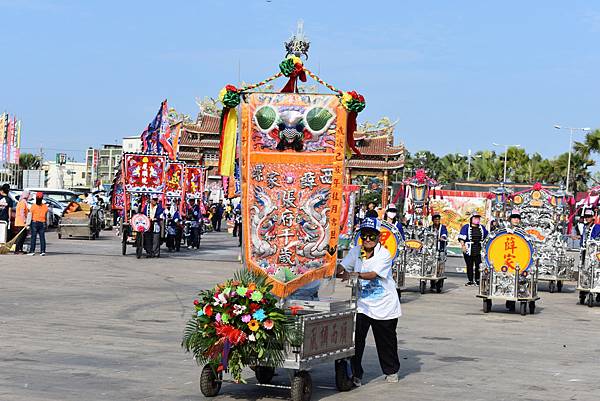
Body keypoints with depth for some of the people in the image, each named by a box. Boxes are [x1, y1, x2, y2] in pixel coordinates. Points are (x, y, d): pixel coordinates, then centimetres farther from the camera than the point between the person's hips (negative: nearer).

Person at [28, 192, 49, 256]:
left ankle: (32, 251, 0)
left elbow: (31, 215, -8)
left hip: (34, 222, -2)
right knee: (42, 237, 4)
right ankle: (43, 251, 0)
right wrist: (45, 223, 14)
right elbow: (46, 216, 6)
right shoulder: (45, 206, 1)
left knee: (33, 237, 2)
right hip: (42, 223, 2)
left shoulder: (33, 206, -8)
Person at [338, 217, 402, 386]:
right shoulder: (356, 252, 0)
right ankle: (355, 374, 2)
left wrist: (356, 274, -42)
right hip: (362, 304, 3)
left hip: (384, 305, -2)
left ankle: (391, 371, 34)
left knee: (386, 340, 12)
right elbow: (342, 267, -7)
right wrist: (341, 271, -30)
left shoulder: (384, 254, -15)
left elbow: (373, 274, -26)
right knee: (355, 338, -8)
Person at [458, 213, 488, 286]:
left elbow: (487, 237, 25)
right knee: (469, 266, 3)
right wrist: (463, 246, -14)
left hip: (479, 250, 2)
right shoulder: (466, 227, 4)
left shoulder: (482, 228, 16)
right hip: (469, 250, -2)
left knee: (478, 265, -3)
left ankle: (477, 280, 7)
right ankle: (470, 280, 9)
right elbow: (461, 237, -3)